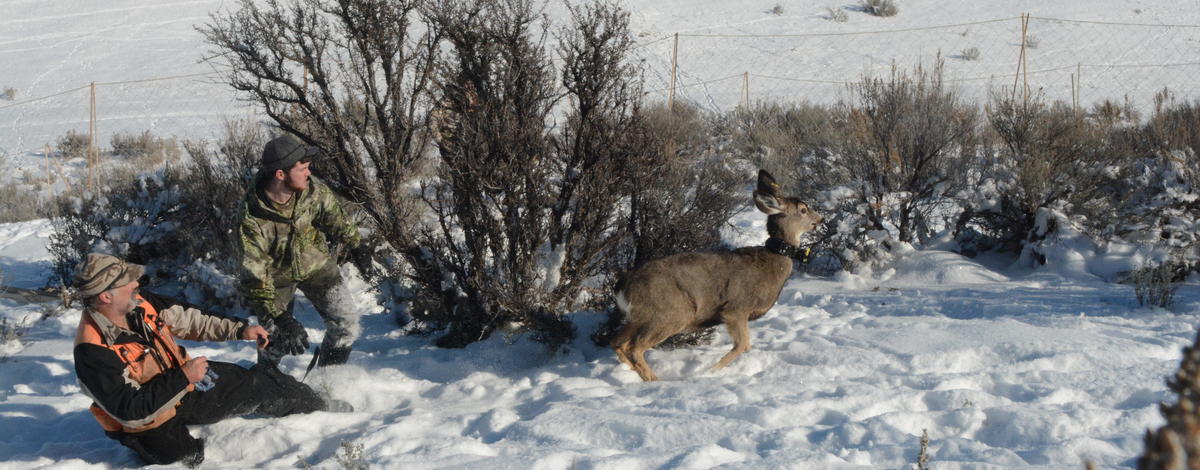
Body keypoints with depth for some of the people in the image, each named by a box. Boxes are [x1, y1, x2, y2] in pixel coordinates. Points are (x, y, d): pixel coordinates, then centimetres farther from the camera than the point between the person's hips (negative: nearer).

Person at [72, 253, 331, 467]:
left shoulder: (139, 304, -12)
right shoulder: (93, 352, -34)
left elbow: (187, 321, 4)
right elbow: (130, 411, -33)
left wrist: (239, 329, -3)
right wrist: (183, 378, -34)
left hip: (184, 385, 6)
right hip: (149, 420, -6)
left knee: (262, 383, 10)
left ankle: (323, 410, 36)